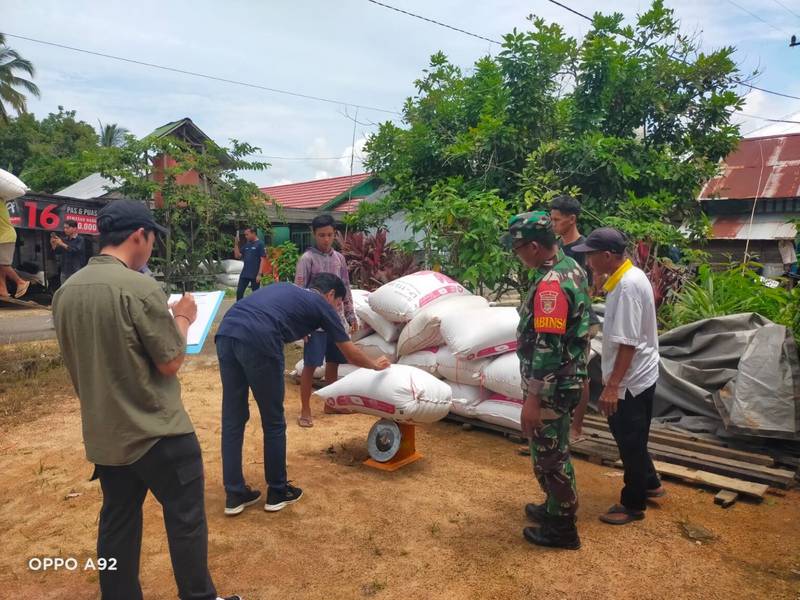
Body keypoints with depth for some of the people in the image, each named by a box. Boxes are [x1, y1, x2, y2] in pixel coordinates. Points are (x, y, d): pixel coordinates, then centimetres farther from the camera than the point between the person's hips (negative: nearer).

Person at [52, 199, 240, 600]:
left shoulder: (65, 291, 2)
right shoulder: (140, 288, -21)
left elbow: (78, 361, 13)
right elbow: (171, 362, -15)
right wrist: (182, 319, 0)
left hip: (102, 435, 7)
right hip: (156, 433, -7)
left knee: (117, 524, 19)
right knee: (185, 520, 9)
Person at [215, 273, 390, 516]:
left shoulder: (284, 288, 34)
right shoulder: (322, 304, 18)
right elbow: (350, 352, 27)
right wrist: (376, 365, 43)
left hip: (226, 332, 7)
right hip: (258, 341, -6)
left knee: (232, 420, 16)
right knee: (273, 423, 12)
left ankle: (235, 495, 25)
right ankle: (278, 492, 26)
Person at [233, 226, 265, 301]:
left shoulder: (260, 244, -7)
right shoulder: (246, 245, 11)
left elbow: (262, 260, -11)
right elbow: (237, 256, 12)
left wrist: (259, 274, -17)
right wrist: (236, 244, 1)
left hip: (255, 275, -6)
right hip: (244, 274, 6)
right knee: (239, 292, 4)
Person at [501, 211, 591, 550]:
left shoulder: (551, 284, -27)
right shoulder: (569, 267, 5)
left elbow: (548, 348, -28)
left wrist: (533, 400, -24)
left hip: (551, 387, -10)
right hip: (567, 379, 10)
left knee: (549, 457, 6)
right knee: (555, 452, 24)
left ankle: (562, 528, 23)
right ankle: (556, 508, 40)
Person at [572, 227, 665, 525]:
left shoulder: (628, 285, -25)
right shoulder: (629, 277, 6)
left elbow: (628, 343, -27)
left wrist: (612, 386, -24)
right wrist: (612, 379, 20)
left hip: (631, 379, -10)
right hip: (637, 376, 10)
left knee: (630, 442, 6)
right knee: (631, 438, 24)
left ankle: (633, 504, 22)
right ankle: (649, 484, 42)